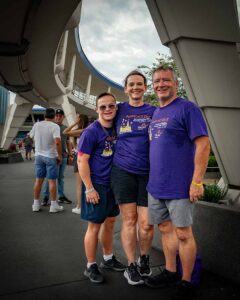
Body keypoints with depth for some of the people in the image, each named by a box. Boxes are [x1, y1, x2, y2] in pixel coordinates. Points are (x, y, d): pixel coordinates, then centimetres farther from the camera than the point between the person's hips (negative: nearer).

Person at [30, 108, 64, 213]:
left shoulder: (36, 125, 1)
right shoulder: (54, 126, -14)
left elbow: (31, 136, 17)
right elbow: (57, 142, -25)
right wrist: (59, 156, -14)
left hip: (39, 155, 5)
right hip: (51, 156, -4)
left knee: (38, 180, 12)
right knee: (52, 181, 2)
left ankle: (36, 204, 18)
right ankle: (53, 205, 7)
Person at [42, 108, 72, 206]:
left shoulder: (65, 128, 14)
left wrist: (70, 154, 14)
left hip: (64, 156, 5)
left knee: (61, 177, 12)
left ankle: (61, 196, 20)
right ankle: (45, 197, 5)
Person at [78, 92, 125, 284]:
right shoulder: (91, 132, -14)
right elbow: (82, 161, -15)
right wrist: (89, 189, -18)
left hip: (113, 184, 6)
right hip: (96, 185, -6)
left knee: (110, 222, 17)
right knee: (95, 225, 3)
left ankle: (108, 259, 34)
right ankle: (91, 266, 19)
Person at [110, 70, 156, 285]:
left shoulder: (154, 111, 6)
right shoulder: (119, 110, 6)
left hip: (148, 173, 0)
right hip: (123, 171, 0)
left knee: (146, 223, 0)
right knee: (129, 220, 4)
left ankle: (144, 259, 29)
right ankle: (131, 266, 21)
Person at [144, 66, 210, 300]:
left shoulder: (187, 108, -9)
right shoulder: (155, 113, 14)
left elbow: (203, 144, -15)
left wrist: (197, 181, -19)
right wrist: (153, 179, 15)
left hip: (179, 186, -7)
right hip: (155, 185, 7)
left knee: (183, 233, 3)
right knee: (165, 229, 16)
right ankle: (170, 272, 33)